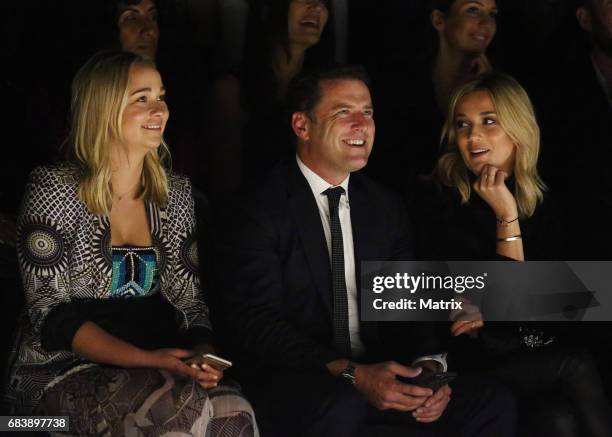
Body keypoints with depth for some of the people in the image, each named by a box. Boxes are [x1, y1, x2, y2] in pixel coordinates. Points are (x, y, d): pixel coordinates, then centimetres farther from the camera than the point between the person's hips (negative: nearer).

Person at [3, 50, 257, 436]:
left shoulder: (178, 194, 11)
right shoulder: (56, 188, -4)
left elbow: (190, 299, 11)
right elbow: (50, 314, -9)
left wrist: (201, 352, -13)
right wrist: (143, 358, -22)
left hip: (158, 371, 5)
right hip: (63, 371, -4)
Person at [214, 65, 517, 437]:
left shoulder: (386, 207, 12)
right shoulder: (259, 212, -7)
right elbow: (256, 323, -15)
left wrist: (428, 363, -14)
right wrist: (351, 375, -26)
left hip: (375, 370, 5)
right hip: (291, 379, -5)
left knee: (492, 405, -14)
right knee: (341, 406, -38)